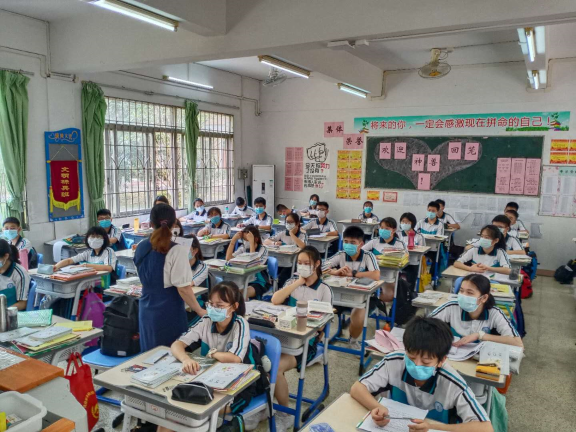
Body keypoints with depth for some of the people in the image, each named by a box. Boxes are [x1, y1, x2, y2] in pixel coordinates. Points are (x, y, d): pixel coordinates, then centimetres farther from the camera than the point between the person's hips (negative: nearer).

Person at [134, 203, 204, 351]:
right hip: (169, 313, -6)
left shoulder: (141, 247, 3)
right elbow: (183, 289, -17)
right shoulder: (176, 250, -17)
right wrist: (200, 311, -7)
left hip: (146, 310, 7)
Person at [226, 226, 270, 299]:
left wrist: (251, 242, -30)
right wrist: (234, 239, -12)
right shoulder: (243, 248, 4)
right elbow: (228, 259, -7)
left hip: (260, 282, -5)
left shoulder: (262, 249, -11)